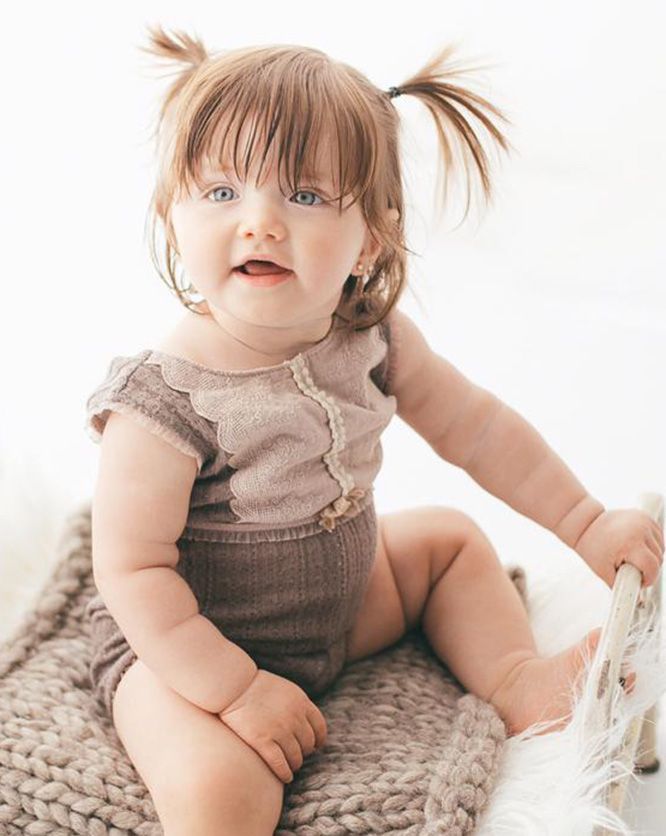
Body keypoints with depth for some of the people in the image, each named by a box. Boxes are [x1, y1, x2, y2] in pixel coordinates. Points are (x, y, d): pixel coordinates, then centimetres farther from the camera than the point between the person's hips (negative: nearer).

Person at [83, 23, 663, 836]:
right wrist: (235, 688, -26)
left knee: (452, 537, 14)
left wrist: (585, 522, 3)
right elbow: (133, 570, -25)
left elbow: (473, 424, 1)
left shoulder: (372, 339, -13)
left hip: (342, 594, 7)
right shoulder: (167, 404, -32)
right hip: (184, 642, -6)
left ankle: (517, 680, 19)